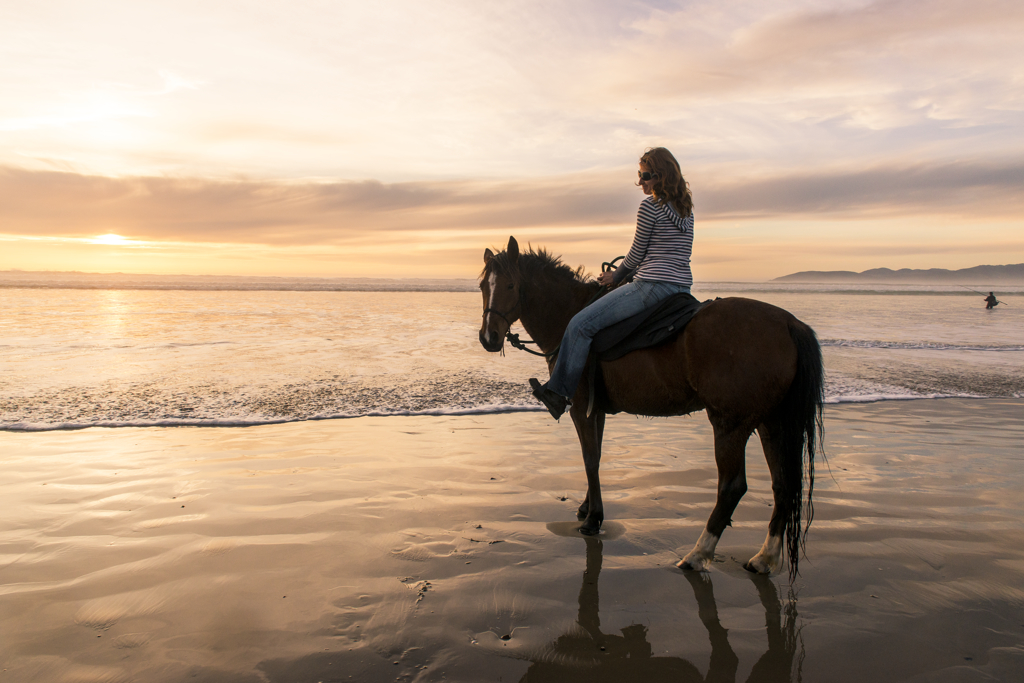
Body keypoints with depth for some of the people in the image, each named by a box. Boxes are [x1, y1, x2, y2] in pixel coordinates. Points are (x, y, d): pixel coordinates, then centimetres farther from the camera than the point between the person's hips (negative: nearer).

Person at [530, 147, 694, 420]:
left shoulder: (650, 206, -10)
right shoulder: (686, 209, 16)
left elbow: (637, 255, -5)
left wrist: (617, 276, 13)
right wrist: (623, 274, 20)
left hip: (652, 285, -10)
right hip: (682, 287, 10)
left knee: (581, 324, -5)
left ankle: (558, 389, 0)